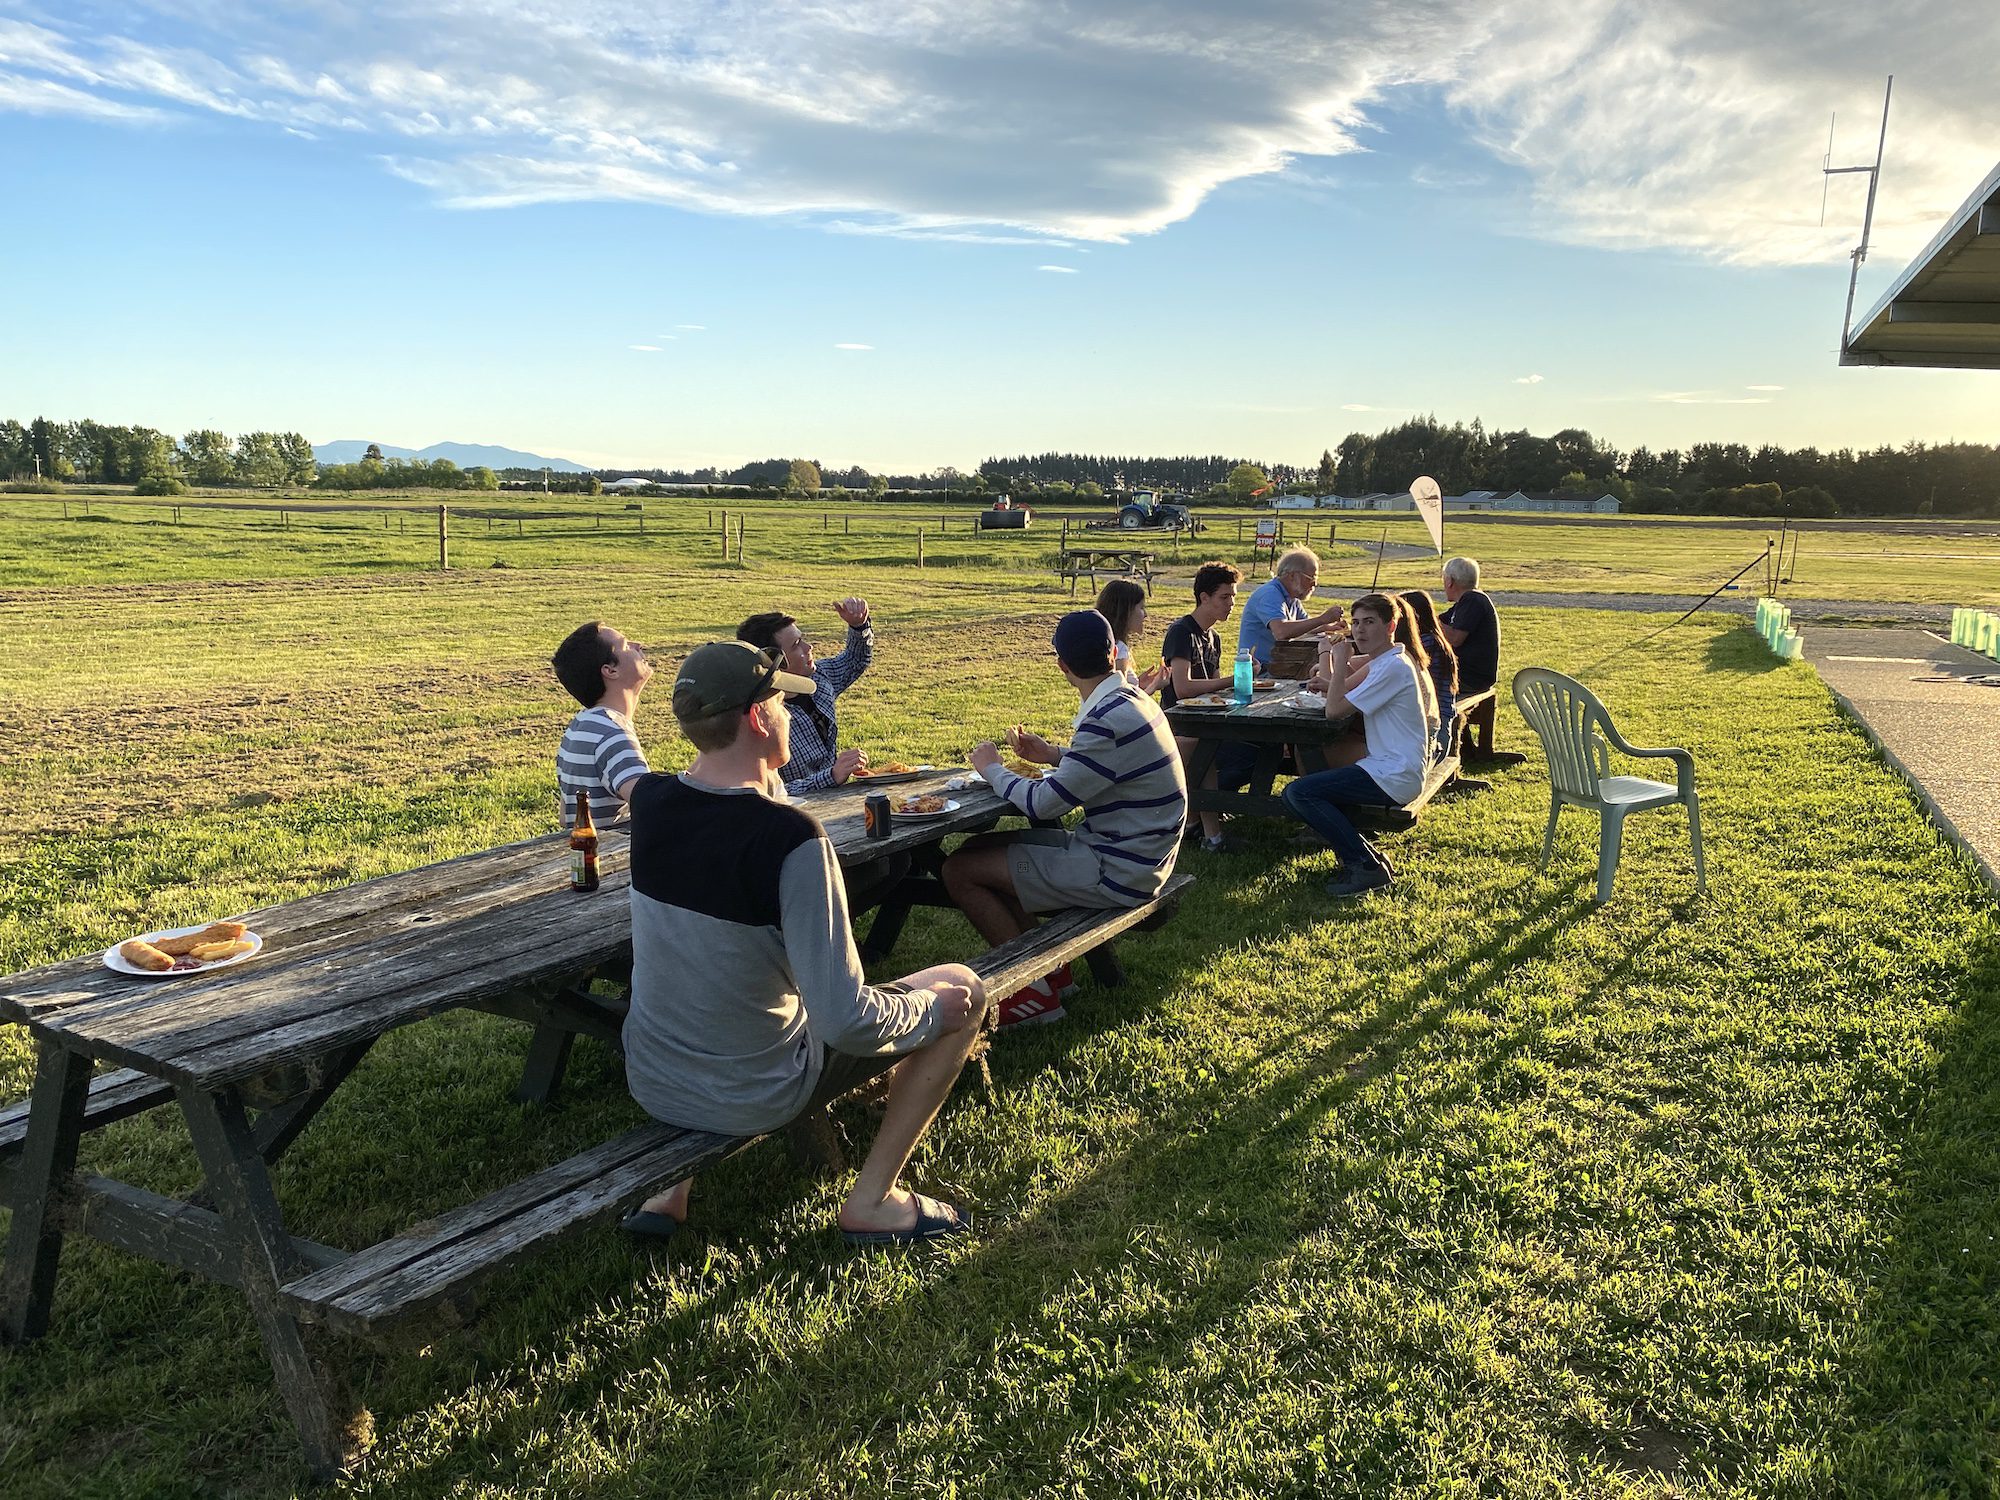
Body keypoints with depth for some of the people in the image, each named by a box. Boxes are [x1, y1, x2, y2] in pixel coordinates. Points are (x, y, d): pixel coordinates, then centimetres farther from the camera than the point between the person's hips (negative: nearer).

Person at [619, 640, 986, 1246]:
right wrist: (934, 1006, -13)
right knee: (963, 988, 6)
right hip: (754, 1095, -6)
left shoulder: (649, 799, -7)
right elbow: (846, 1021, -28)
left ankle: (669, 1186, 28)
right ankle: (872, 1200, 12)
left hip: (648, 1081, 6)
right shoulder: (790, 836, -27)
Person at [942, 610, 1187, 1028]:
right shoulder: (1131, 699, 4)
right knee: (977, 849, 14)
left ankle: (1036, 994, 1)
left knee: (960, 871, -8)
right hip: (1136, 855, 10)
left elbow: (1042, 804, -22)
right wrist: (1053, 755, 12)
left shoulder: (1109, 720, -25)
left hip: (1115, 873, -10)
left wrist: (992, 769, -5)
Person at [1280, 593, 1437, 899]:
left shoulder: (1392, 667, -17)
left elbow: (1334, 709, -18)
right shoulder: (1383, 660, 15)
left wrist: (1341, 660, -9)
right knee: (1313, 785, 18)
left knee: (1298, 793, -16)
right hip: (1397, 769, 11)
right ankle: (1368, 857, 12)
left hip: (1394, 777, -11)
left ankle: (1366, 866, -10)